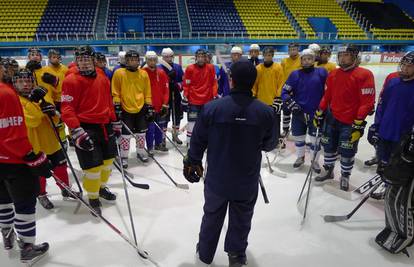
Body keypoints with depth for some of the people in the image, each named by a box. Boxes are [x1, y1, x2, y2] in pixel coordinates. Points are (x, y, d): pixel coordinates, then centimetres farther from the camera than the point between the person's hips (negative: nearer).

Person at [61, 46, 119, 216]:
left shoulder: (102, 77, 9)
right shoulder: (71, 80, -11)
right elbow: (67, 109, -15)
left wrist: (115, 122, 18)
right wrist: (77, 132, -23)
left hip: (105, 126, 7)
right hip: (86, 128, -7)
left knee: (108, 159, 18)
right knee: (94, 165, -4)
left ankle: (101, 187, 43)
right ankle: (93, 197, 20)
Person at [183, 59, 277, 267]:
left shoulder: (211, 108, -17)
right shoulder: (266, 112, -15)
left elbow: (198, 141, -8)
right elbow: (269, 145, -1)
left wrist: (192, 163, 9)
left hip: (216, 179, 0)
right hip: (248, 182, 0)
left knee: (212, 218, 22)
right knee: (241, 221, 21)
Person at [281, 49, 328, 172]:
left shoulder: (322, 72, -4)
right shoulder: (295, 74, -1)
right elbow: (285, 92, -1)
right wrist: (292, 105, -12)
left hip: (316, 113, -1)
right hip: (299, 112, 1)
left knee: (315, 138, 9)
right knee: (298, 137, 14)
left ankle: (315, 161, 27)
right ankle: (300, 157, 36)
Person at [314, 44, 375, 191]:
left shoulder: (364, 74, -13)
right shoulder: (333, 74, 6)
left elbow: (367, 102, -17)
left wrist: (359, 123, -20)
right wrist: (319, 113, 11)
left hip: (350, 123, -5)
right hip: (332, 118, 5)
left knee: (347, 151, 5)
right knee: (329, 146, 15)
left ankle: (345, 176, 28)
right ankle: (328, 170, 36)